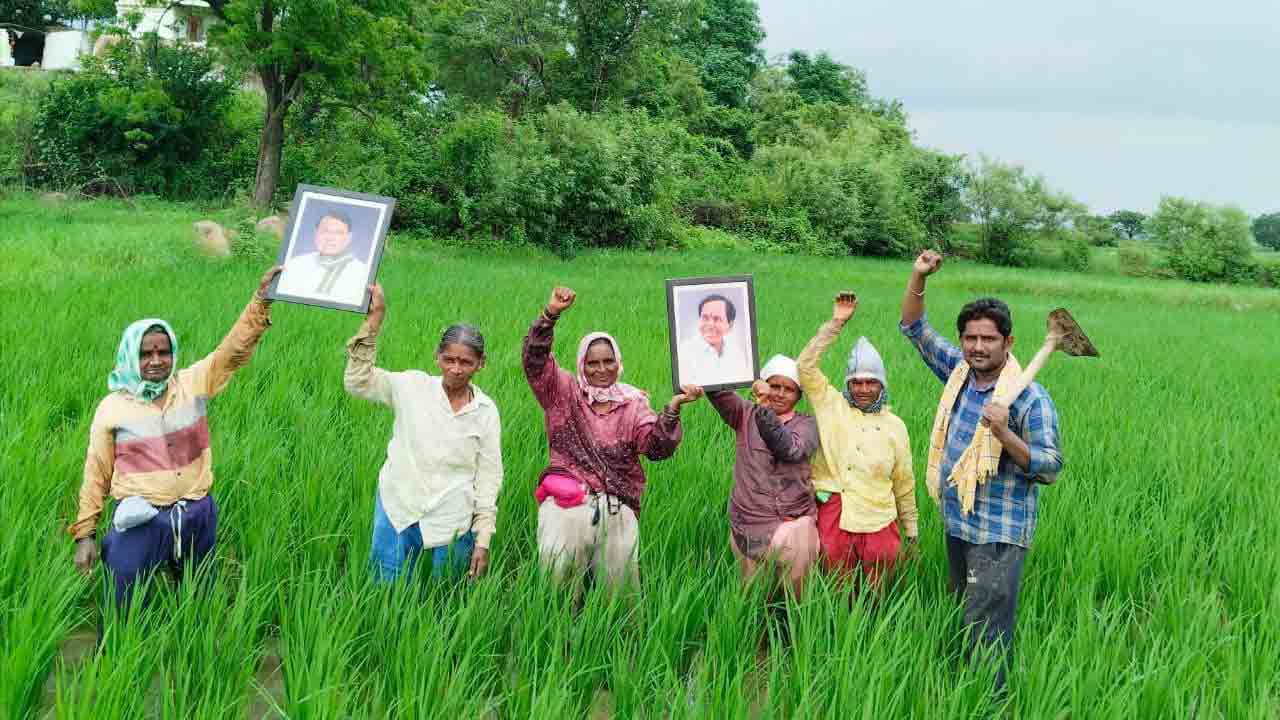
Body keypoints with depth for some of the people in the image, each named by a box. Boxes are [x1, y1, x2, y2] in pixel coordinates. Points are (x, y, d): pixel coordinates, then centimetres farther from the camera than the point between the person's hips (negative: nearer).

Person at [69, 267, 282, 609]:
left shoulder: (192, 384, 0)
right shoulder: (112, 407, -2)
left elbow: (235, 349, -9)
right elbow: (96, 476, 3)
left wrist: (261, 298, -20)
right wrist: (84, 533, 2)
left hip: (197, 516, 2)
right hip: (139, 522, -2)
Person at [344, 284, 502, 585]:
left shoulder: (486, 411, -1)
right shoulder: (413, 387, -1)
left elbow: (489, 477, 2)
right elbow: (357, 381, -10)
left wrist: (483, 541, 0)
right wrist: (375, 317, -15)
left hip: (451, 524, 0)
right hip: (398, 512, 0)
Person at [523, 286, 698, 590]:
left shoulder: (632, 404, 13)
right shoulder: (564, 392, 10)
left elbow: (656, 448, -1)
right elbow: (535, 359, -5)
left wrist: (672, 410, -18)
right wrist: (551, 314, -19)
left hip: (617, 505, 2)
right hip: (567, 498, -1)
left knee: (618, 571, -6)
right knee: (559, 563, -16)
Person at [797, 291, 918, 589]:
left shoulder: (895, 426, 10)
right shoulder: (832, 406, 6)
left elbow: (904, 486, 15)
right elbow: (805, 365, -6)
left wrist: (912, 535, 17)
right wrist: (836, 322, -7)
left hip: (879, 525, 1)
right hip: (833, 517, -1)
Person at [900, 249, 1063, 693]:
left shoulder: (1030, 398, -17)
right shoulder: (959, 371, 2)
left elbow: (1051, 468, -17)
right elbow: (915, 328, 9)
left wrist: (1004, 435, -32)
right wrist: (918, 277, -6)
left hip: (999, 532, -7)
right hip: (957, 520, 7)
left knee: (986, 627, -6)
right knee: (962, 615, 19)